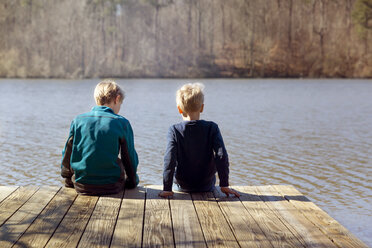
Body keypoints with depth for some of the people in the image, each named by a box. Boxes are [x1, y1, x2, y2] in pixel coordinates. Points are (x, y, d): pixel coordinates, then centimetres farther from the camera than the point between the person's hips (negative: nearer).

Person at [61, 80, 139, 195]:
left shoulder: (78, 120, 2)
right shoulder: (121, 123, -5)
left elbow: (67, 154, 10)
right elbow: (130, 158, 3)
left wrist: (68, 180, 24)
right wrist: (133, 180, 20)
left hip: (81, 186, 3)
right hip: (111, 187, -3)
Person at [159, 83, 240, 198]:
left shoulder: (174, 130, -12)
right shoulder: (212, 128, -11)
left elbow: (169, 159, -19)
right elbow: (222, 156, -15)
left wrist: (167, 189, -18)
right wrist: (224, 185, -9)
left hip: (183, 187, 0)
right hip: (207, 186, 0)